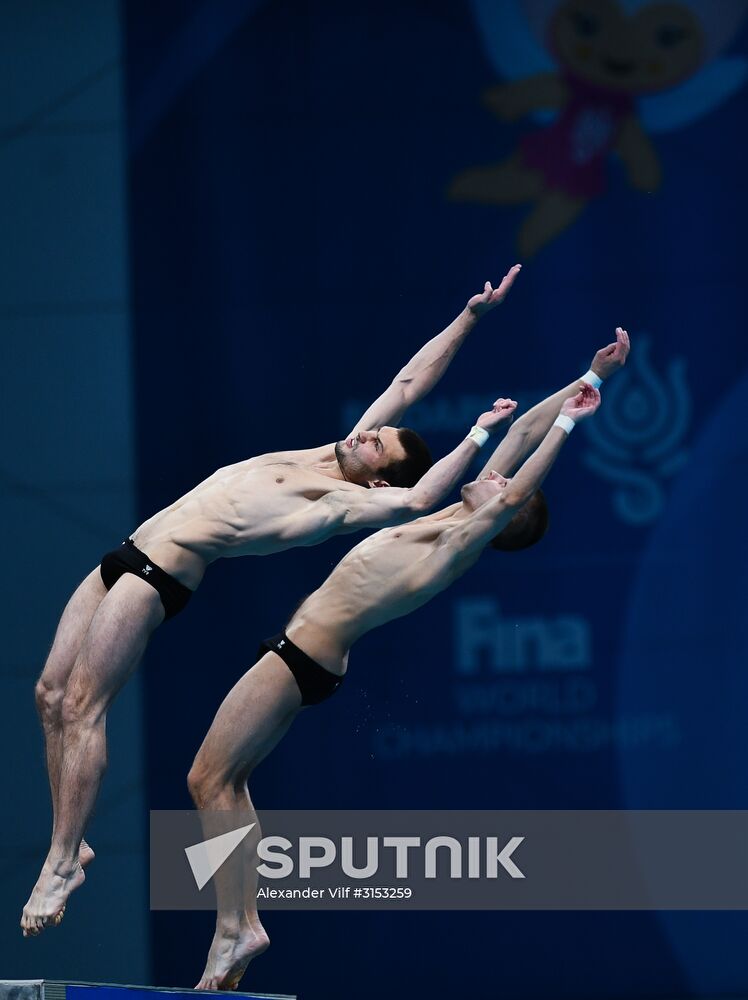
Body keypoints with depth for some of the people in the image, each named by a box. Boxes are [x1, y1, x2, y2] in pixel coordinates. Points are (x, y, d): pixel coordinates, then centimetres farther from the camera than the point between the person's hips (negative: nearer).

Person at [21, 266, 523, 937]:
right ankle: (68, 844, 9)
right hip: (130, 555, 9)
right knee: (51, 693, 5)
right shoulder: (333, 456, 12)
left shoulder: (346, 500, -13)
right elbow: (409, 385, 15)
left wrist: (478, 435, -26)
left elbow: (418, 499, -31)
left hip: (162, 573, -9)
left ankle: (63, 863, -17)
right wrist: (471, 318, 11)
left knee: (82, 705, -16)